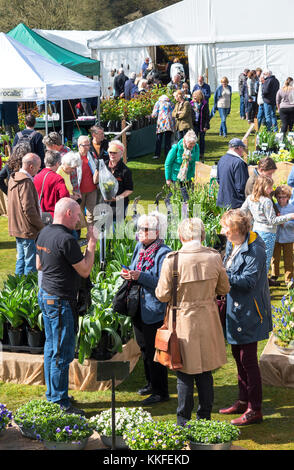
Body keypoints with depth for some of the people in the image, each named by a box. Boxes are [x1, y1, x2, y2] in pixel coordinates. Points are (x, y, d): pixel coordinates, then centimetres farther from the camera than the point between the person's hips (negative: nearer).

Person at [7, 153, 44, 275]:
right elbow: (29, 209, -24)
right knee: (31, 263, -3)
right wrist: (41, 226, -13)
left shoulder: (13, 179, 9)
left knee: (21, 259, 19)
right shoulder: (26, 182, -21)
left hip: (17, 227, 10)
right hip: (28, 230, -10)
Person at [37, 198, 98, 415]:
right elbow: (85, 271, -16)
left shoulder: (44, 233, 6)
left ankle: (52, 394, 28)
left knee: (51, 347, 18)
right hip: (61, 301, -10)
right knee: (63, 353, -2)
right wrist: (92, 243, -9)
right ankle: (60, 403, 4)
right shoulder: (66, 240, -22)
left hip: (45, 295, 10)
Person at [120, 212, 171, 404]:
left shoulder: (164, 253, -17)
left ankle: (161, 392, 10)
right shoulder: (139, 247, 8)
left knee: (154, 351, -2)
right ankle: (151, 383, 36)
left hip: (154, 310, -8)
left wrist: (140, 276, -28)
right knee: (144, 347, 19)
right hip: (139, 307, 9)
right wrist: (128, 274, -2)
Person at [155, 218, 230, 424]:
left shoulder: (172, 260, -17)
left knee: (185, 375, 8)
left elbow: (163, 295, -11)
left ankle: (184, 422, 15)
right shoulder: (214, 257, -8)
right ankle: (205, 419, 24)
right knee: (205, 372, 15)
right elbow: (224, 289, 5)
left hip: (183, 321, -3)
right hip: (208, 322, 3)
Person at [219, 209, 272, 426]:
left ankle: (255, 410, 4)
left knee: (248, 360, -4)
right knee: (238, 356, 17)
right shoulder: (232, 245, 8)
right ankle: (243, 401, 30)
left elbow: (248, 281, -24)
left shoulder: (255, 250, -20)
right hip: (235, 309, 9)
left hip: (249, 312, -9)